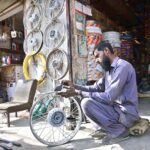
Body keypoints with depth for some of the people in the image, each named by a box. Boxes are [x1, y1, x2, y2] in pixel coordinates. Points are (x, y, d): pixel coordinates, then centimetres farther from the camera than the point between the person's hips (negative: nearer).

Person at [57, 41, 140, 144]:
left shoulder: (122, 66, -19)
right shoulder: (110, 69, 11)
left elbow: (108, 97, -25)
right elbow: (95, 88, 11)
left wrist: (78, 92, -24)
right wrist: (75, 86, -1)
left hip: (127, 114, -9)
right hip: (116, 108, 9)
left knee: (86, 103, -21)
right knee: (86, 100, 7)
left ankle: (118, 130, -8)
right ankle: (104, 129, 7)